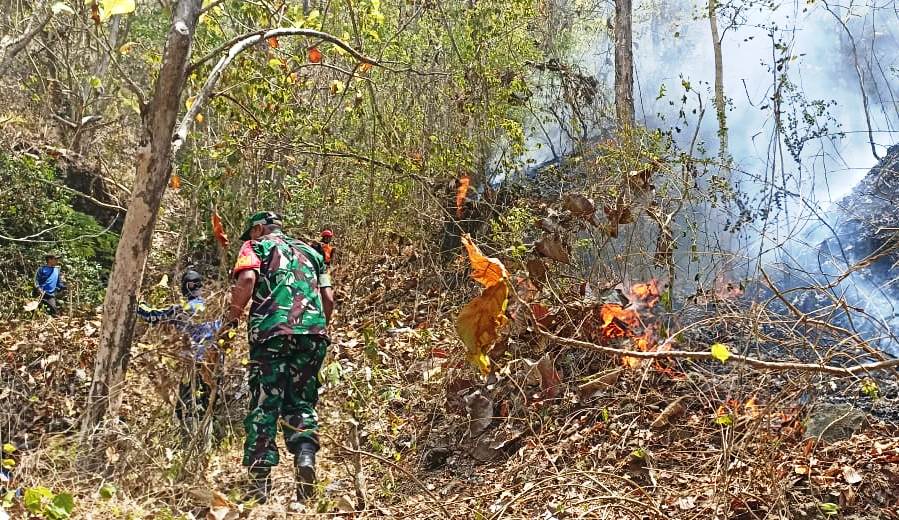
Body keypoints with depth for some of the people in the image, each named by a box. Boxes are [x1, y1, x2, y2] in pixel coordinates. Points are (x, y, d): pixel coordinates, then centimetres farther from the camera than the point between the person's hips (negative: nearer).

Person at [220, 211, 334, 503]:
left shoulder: (255, 247, 14)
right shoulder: (310, 252, 26)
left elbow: (247, 279, -7)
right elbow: (328, 298, 18)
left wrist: (233, 317, 3)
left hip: (272, 332, -3)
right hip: (313, 334, 3)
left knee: (264, 406, 0)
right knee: (301, 403, 13)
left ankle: (260, 480, -6)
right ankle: (305, 455, -13)